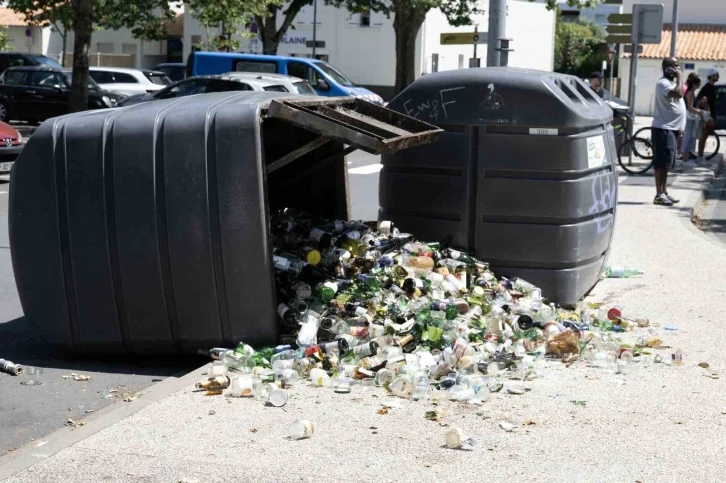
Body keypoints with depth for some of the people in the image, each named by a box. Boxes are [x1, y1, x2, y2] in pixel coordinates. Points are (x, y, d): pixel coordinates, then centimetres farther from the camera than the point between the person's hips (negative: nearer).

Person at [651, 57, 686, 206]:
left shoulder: (671, 82, 19)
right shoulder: (663, 83, -13)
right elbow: (678, 94, -31)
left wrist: (679, 128, 21)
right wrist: (680, 77, -16)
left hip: (672, 128, 10)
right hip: (663, 128, -10)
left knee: (666, 162, 12)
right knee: (661, 162, -10)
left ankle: (664, 192, 17)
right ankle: (659, 195, -10)